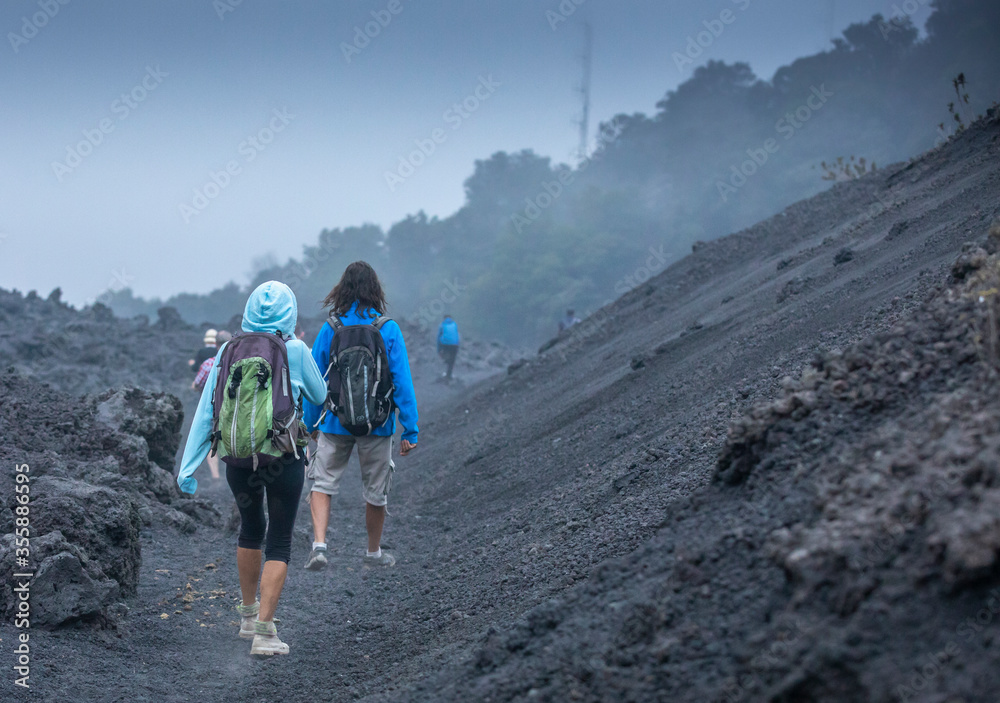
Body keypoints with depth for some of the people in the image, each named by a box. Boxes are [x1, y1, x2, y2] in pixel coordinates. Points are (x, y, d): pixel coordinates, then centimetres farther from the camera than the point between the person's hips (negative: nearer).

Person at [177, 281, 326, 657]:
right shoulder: (296, 351, -6)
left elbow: (205, 411, -1)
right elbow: (319, 396, 10)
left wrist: (188, 466, 2)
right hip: (284, 457, -3)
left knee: (250, 529, 24)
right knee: (279, 541, 4)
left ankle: (248, 614, 35)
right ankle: (264, 630, -7)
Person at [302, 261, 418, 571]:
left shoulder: (330, 329, -5)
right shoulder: (389, 329, -9)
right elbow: (402, 382, -9)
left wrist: (311, 423, 12)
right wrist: (410, 430, -4)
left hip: (336, 422, 0)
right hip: (377, 424, 0)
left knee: (322, 482, 11)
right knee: (376, 491, 15)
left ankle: (319, 544, -8)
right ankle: (374, 552, 31)